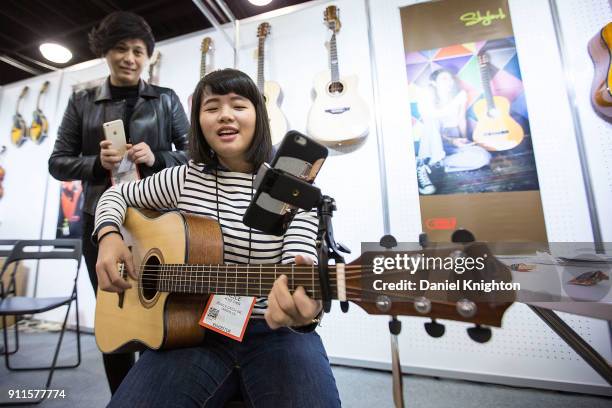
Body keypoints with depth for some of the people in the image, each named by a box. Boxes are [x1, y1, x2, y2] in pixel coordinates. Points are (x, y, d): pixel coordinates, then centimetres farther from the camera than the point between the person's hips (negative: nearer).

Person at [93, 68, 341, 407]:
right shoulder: (185, 179, 2)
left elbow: (301, 272, -14)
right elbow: (117, 194, 17)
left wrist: (303, 308, -37)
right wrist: (109, 236, -4)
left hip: (274, 333, -1)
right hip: (197, 331, 2)